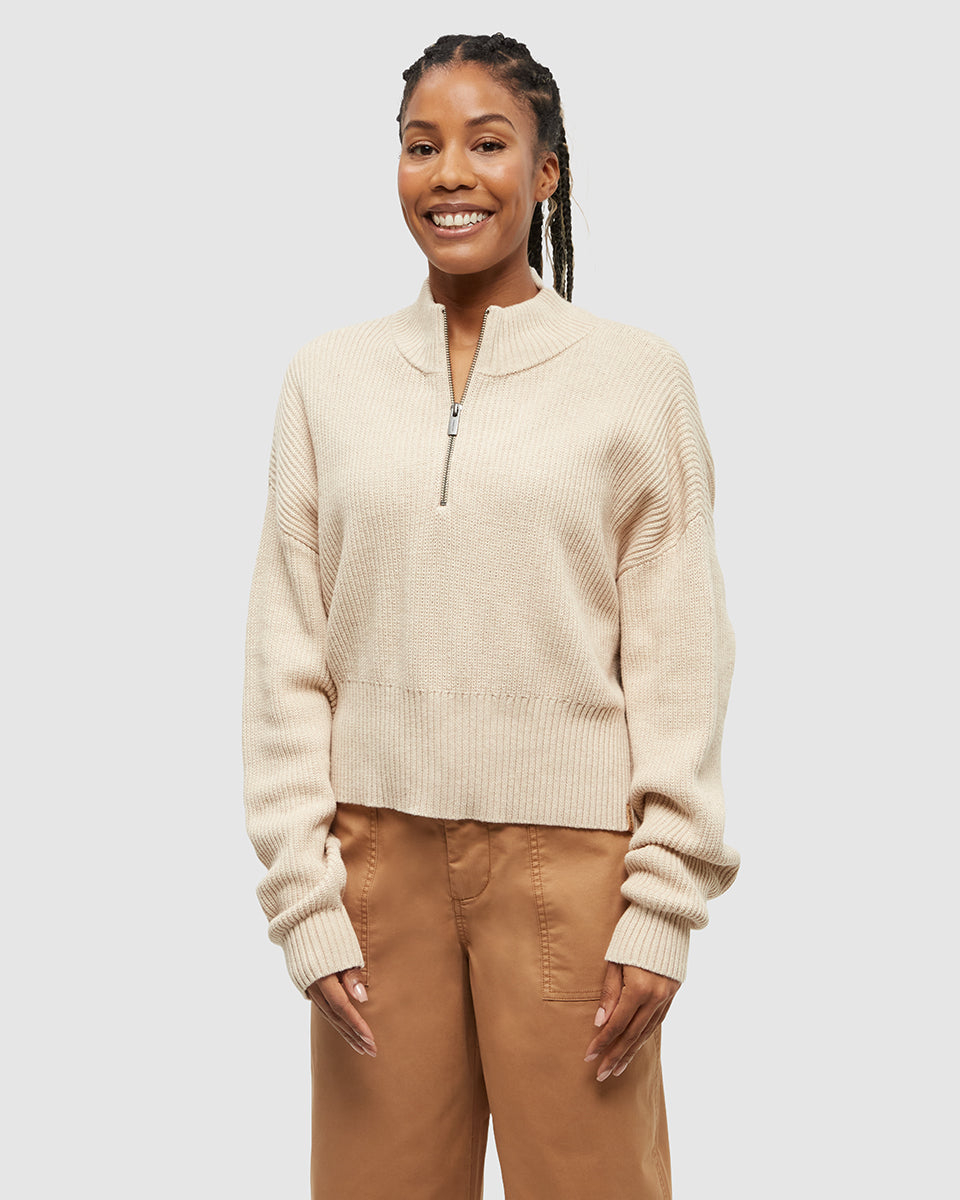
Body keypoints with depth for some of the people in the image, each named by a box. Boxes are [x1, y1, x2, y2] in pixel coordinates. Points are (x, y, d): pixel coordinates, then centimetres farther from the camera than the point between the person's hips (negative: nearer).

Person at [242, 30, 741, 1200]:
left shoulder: (637, 376, 1)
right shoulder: (328, 376, 7)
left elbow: (680, 660, -1)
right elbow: (286, 654, 5)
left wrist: (662, 906, -6)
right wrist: (305, 898, -1)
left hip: (569, 855, -2)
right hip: (379, 852, 2)